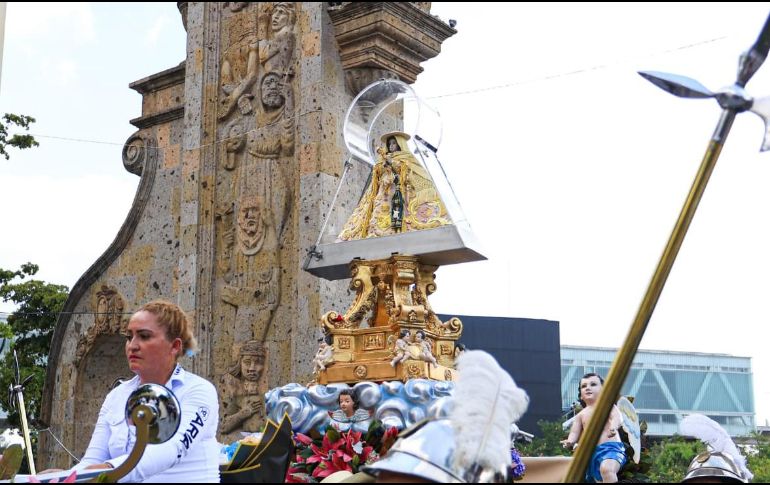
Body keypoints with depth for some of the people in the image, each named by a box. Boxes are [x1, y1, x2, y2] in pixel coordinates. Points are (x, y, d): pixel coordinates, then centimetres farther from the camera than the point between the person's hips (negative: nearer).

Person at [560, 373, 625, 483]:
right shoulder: (581, 415, 16)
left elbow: (617, 417, -15)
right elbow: (575, 433, 7)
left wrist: (613, 427, -39)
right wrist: (570, 442, -18)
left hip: (610, 447, -6)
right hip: (592, 452, 6)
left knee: (606, 468, -35)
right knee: (599, 479, 9)